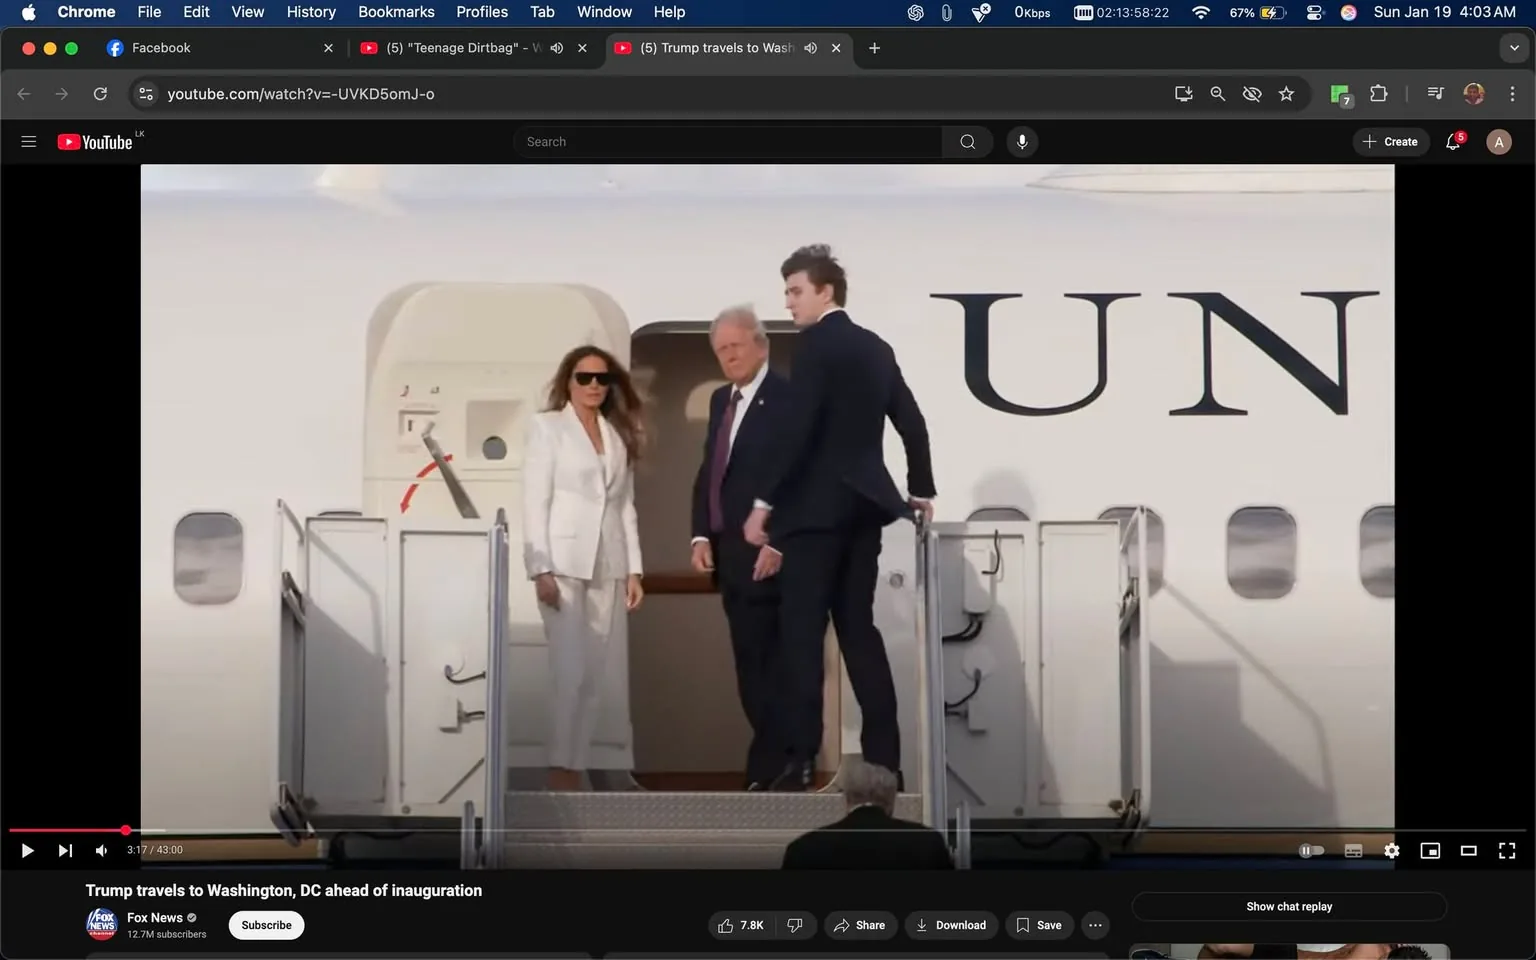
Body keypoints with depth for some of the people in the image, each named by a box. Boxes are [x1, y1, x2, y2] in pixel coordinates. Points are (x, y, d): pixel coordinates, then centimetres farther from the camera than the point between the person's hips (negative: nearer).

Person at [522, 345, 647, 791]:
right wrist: (540, 569, -12)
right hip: (564, 562, -4)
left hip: (608, 565, 4)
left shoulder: (618, 435, 16)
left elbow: (626, 505, 14)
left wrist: (634, 568, 6)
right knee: (571, 670, -10)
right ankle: (563, 771, -7)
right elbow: (535, 500, -4)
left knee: (605, 673, 1)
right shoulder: (547, 426, 3)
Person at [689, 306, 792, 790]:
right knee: (753, 665, 10)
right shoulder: (721, 399, 16)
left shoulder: (787, 398, -10)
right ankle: (784, 760, 16)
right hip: (728, 552, 8)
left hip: (766, 553, -8)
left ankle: (767, 774, -5)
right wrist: (702, 535, 7)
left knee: (762, 666, -9)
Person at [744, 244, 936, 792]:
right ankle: (884, 758, 7)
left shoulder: (816, 342, -10)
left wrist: (762, 502, -16)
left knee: (800, 632, -7)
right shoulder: (875, 348, 14)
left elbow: (796, 429, -18)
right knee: (859, 627, 10)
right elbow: (912, 422, 18)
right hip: (863, 502, 8)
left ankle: (801, 761, -12)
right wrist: (920, 489, 29)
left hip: (818, 505, -8)